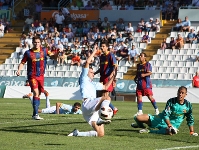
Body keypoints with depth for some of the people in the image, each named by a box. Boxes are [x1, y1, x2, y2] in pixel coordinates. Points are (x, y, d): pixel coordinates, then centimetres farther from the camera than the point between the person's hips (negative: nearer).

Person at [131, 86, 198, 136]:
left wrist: (192, 132, 2)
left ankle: (150, 131, -25)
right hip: (162, 119, 0)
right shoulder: (171, 101, -13)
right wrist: (170, 126, -32)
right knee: (138, 118, -12)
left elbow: (190, 120, 6)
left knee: (170, 132, -44)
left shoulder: (188, 105, -7)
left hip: (173, 124, 0)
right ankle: (140, 125, 28)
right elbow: (165, 115, -20)